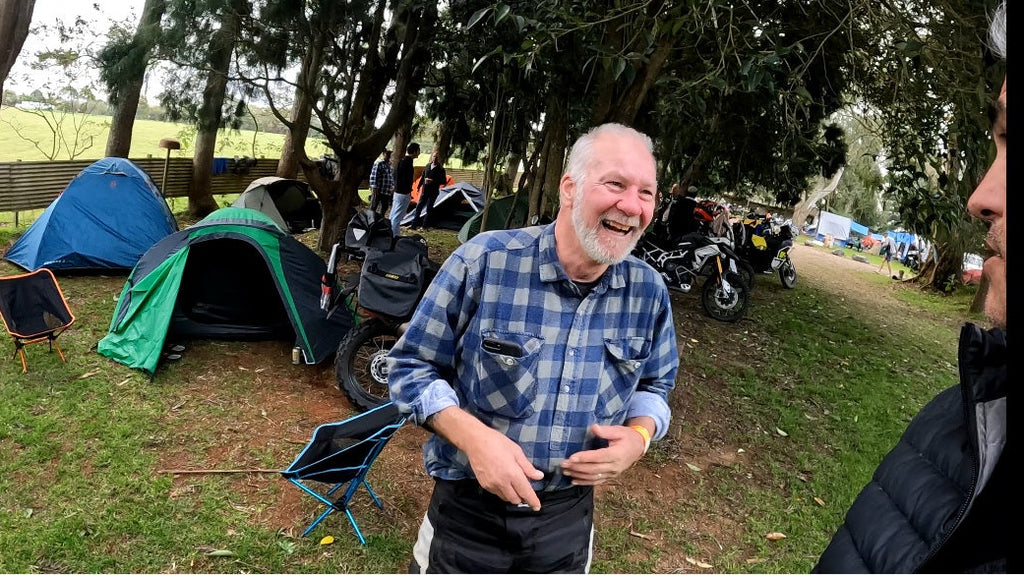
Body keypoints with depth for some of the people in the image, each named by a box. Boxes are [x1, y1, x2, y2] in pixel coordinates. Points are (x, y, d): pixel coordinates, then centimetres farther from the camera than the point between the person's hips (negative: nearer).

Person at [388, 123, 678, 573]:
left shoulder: (649, 292, -6)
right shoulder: (484, 261, -18)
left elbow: (654, 386, 10)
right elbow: (411, 365, -10)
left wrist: (639, 435, -12)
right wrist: (474, 437, -25)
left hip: (568, 518, 4)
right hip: (468, 507, -3)